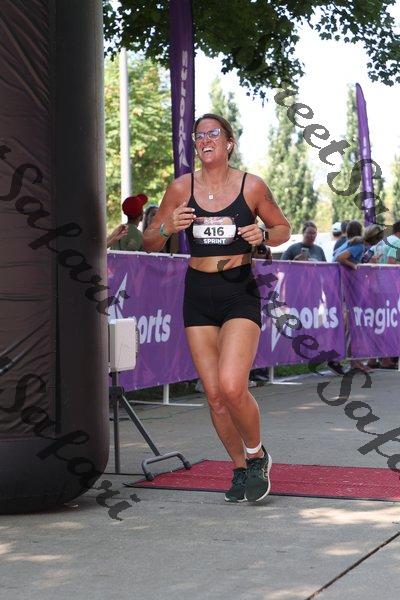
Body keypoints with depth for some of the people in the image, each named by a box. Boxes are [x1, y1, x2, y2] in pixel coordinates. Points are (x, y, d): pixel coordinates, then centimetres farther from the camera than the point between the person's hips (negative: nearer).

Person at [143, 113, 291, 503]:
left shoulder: (251, 186, -2)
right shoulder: (181, 188, 3)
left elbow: (283, 228, 12)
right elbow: (149, 243, 8)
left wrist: (264, 236, -10)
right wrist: (167, 228, -13)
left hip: (241, 293, -3)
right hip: (198, 295, 3)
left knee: (231, 385, -19)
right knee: (214, 394, 3)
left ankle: (257, 455, 8)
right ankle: (241, 470, 23)